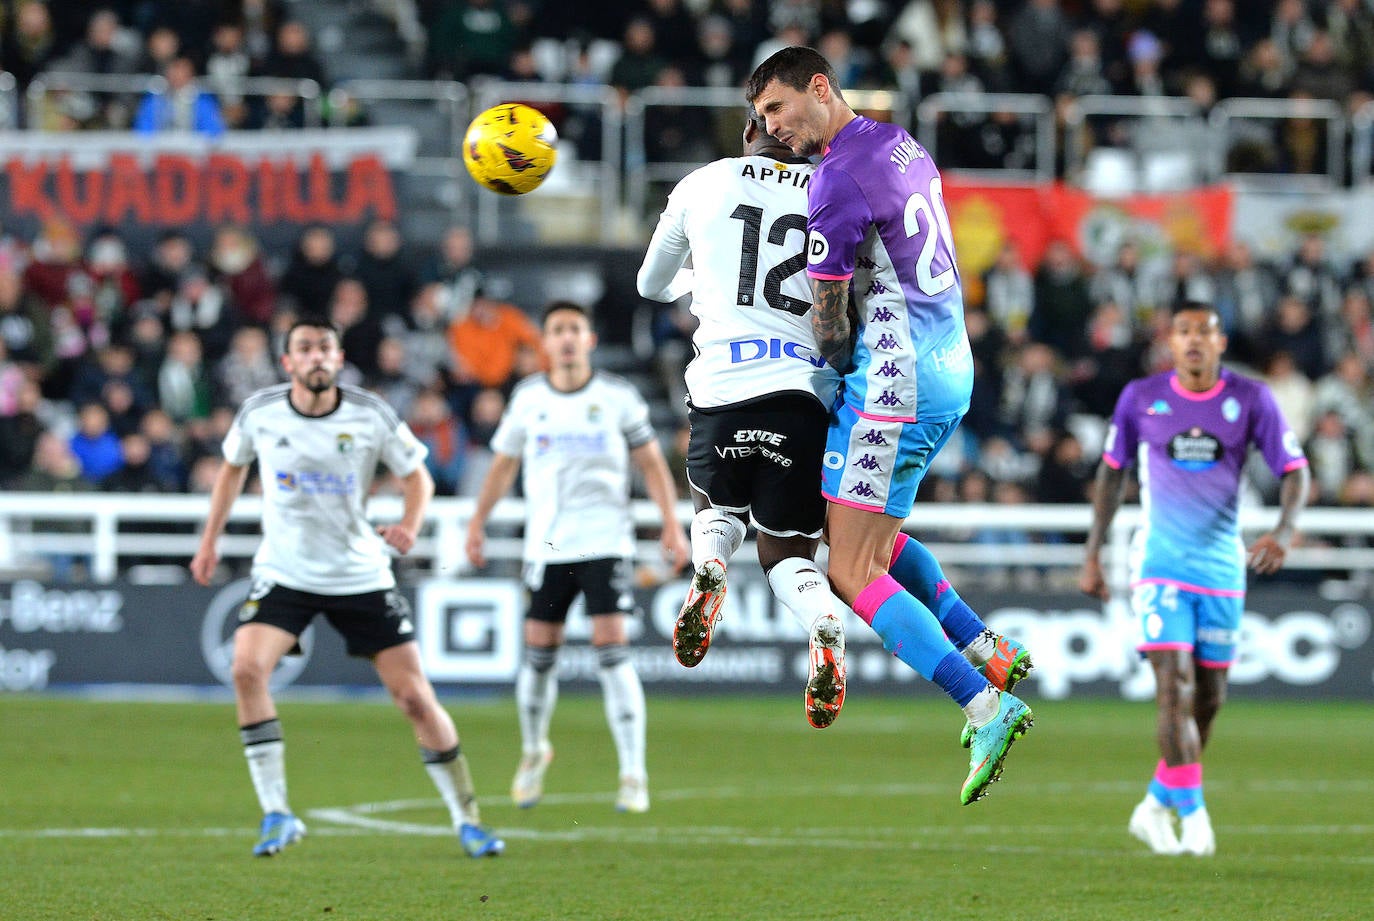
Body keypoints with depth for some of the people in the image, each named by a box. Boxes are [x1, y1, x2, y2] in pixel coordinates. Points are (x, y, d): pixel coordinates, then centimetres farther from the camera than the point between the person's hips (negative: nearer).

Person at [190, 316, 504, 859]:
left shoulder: (370, 416, -9)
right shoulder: (259, 413, -5)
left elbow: (417, 475, 3)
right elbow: (233, 467, 15)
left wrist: (409, 524, -17)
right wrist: (210, 541, 13)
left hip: (361, 575, 0)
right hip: (283, 572, 0)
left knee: (415, 696, -3)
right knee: (247, 668, -24)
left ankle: (467, 819, 13)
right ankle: (276, 815, -15)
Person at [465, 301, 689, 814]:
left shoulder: (618, 397, 0)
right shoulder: (528, 398, 6)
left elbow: (651, 462, 7)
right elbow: (503, 464, 17)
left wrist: (671, 524, -1)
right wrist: (477, 523, 14)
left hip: (605, 541, -2)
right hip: (546, 545, 2)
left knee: (612, 651, -13)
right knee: (539, 653, 3)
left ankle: (633, 774, -12)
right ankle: (533, 750, 31)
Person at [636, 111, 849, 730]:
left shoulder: (704, 185, 11)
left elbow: (652, 285, 27)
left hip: (722, 390, 0)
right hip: (808, 394, 0)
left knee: (718, 506, 28)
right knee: (787, 552, 14)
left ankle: (707, 566, -9)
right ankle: (825, 628, -21)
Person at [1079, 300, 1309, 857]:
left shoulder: (1250, 400, -1)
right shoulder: (1140, 398, 0)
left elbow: (1294, 471, -1)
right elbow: (1112, 472, 11)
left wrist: (1283, 531, -19)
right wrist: (1092, 554, 9)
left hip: (1223, 564, 2)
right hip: (1159, 562, -2)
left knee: (1208, 697, 6)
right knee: (1174, 685, -16)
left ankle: (1157, 806, 25)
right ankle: (1193, 816, -15)